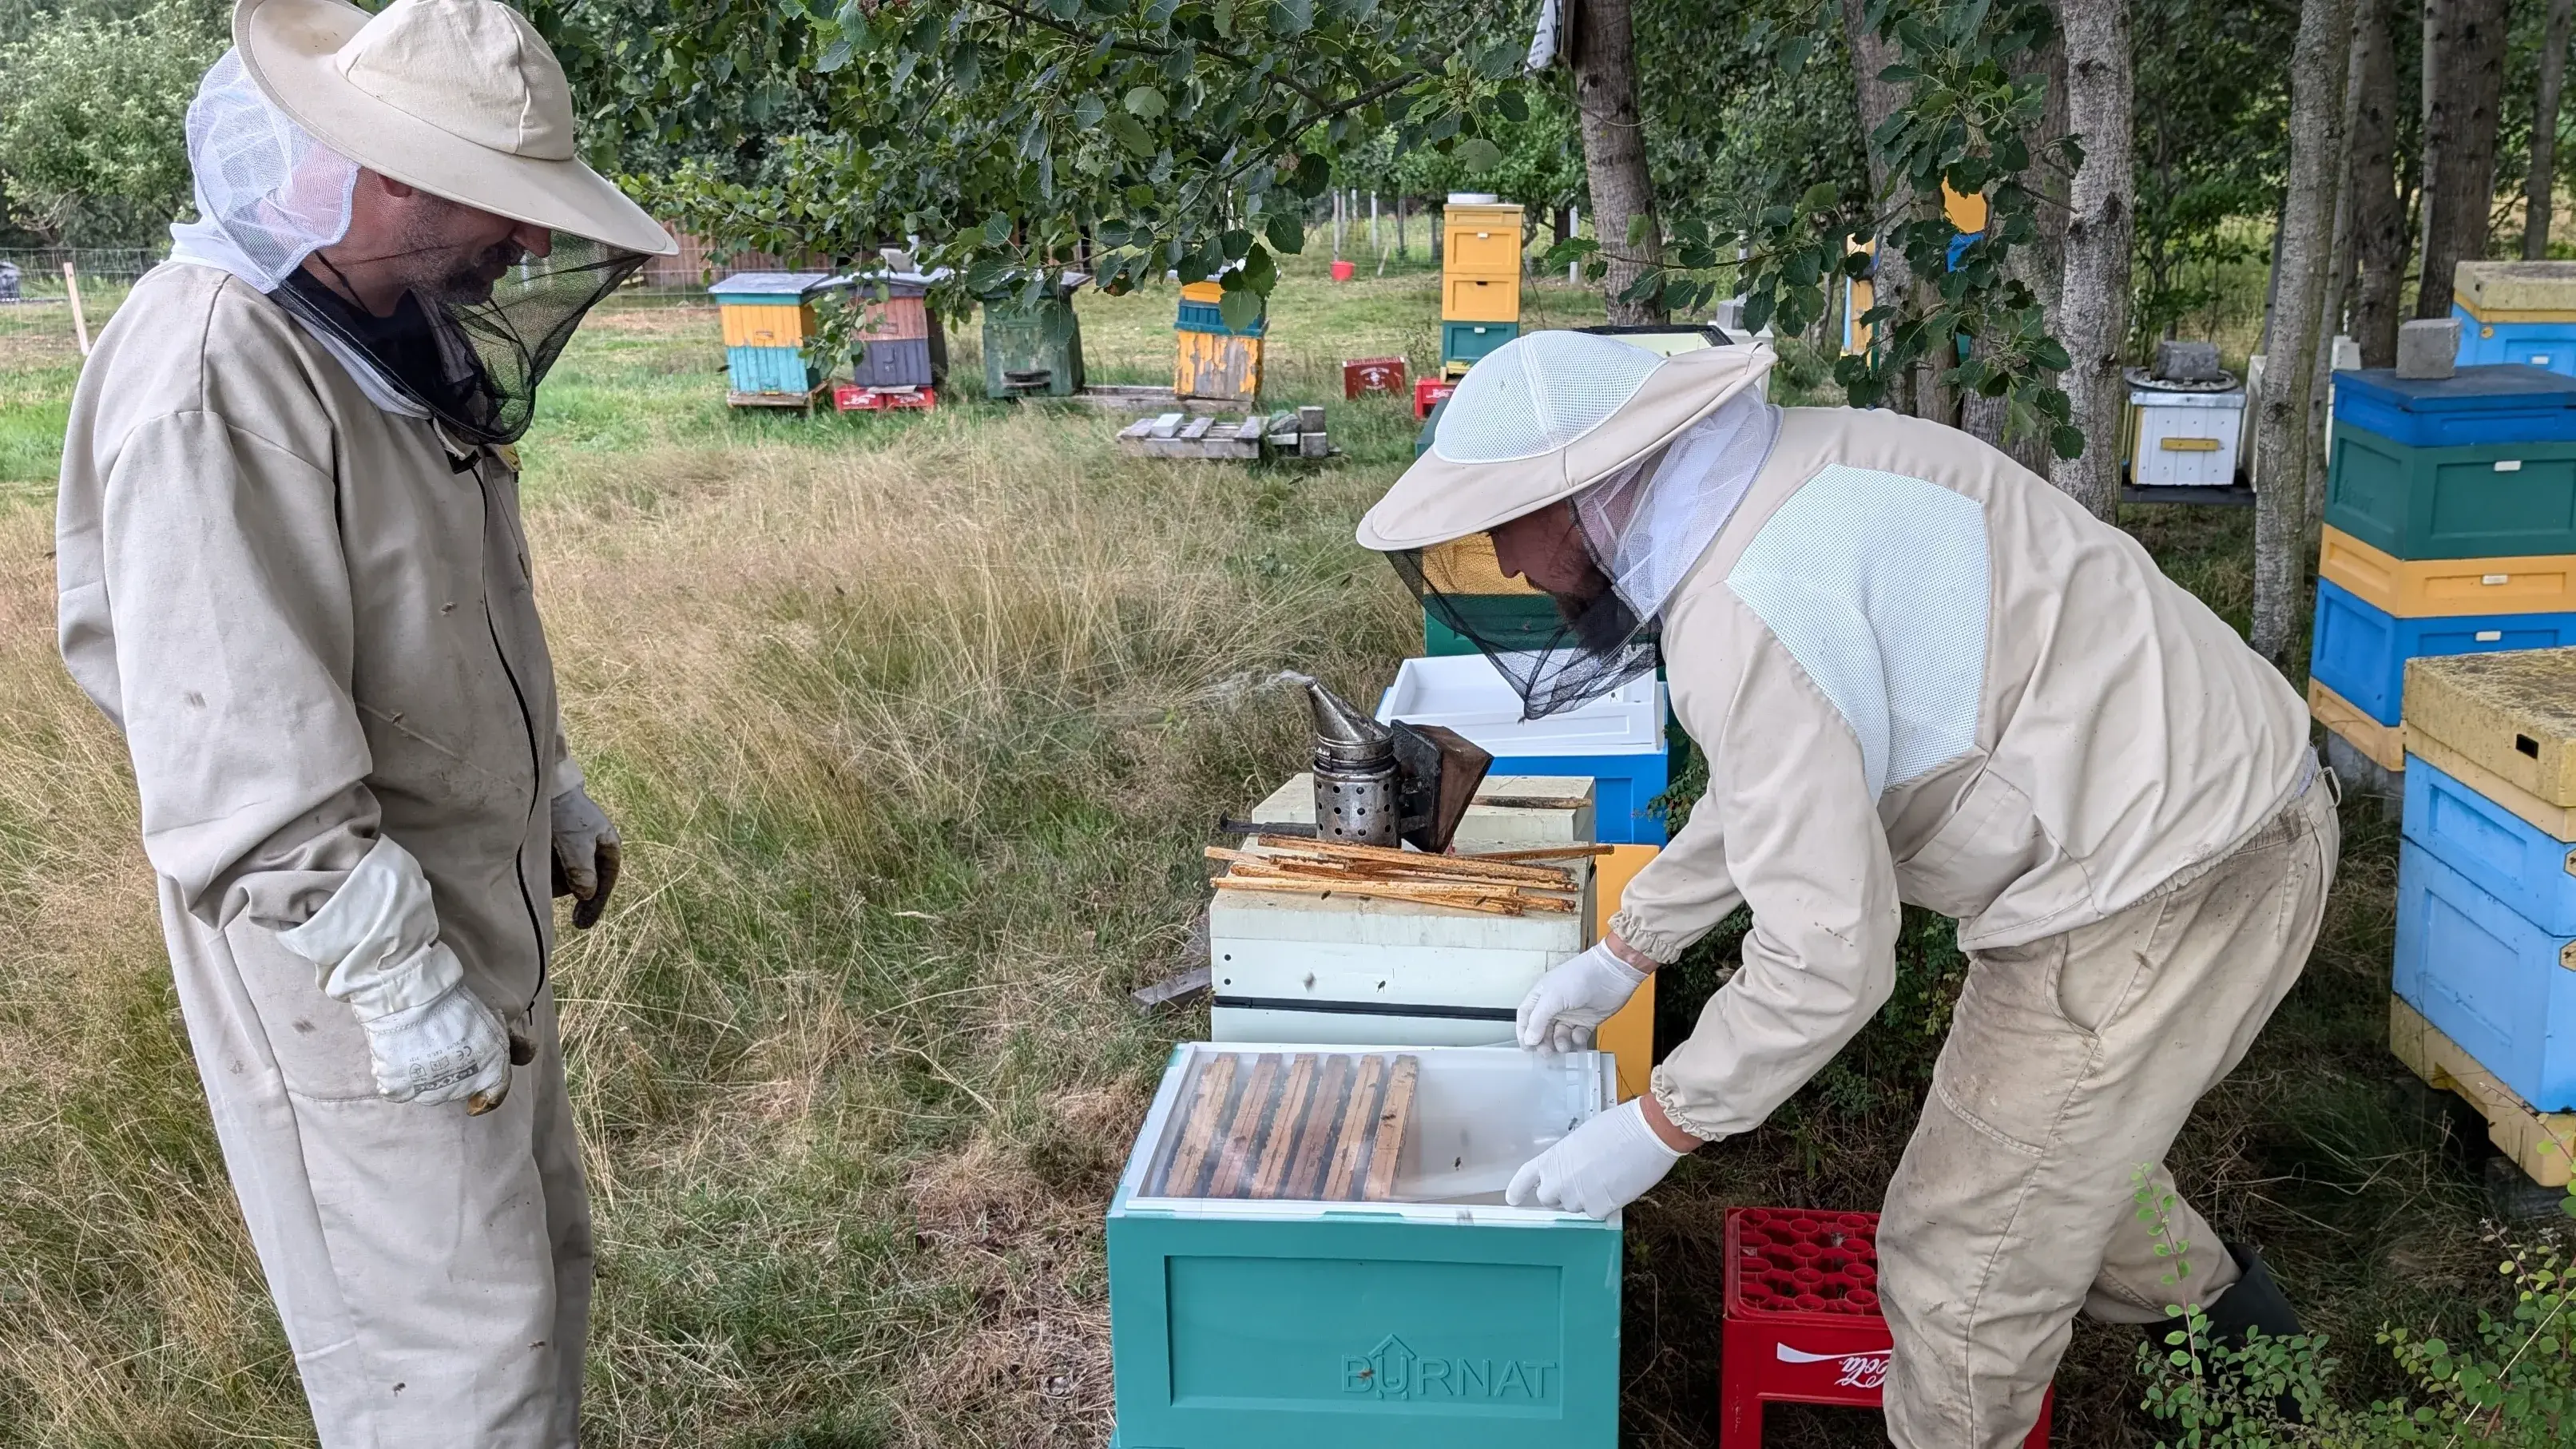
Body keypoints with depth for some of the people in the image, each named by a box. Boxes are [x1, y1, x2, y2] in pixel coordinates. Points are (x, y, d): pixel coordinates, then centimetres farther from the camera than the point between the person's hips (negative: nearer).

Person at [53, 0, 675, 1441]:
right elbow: (238, 752, -28)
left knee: (541, 1264, 21)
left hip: (486, 924, 10)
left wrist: (553, 784, 19)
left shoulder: (390, 336, 5)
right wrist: (401, 981, -24)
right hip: (353, 969, -9)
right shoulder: (213, 376, -25)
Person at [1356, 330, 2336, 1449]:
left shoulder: (1747, 615, -26)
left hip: (2162, 890, -10)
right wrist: (1622, 952, 24)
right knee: (2052, 1147, 31)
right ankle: (2223, 1315, 54)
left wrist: (1654, 1131, -10)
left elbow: (1824, 959, -24)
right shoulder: (1785, 474, 6)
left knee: (1962, 1265, 5)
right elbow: (1769, 788, 19)